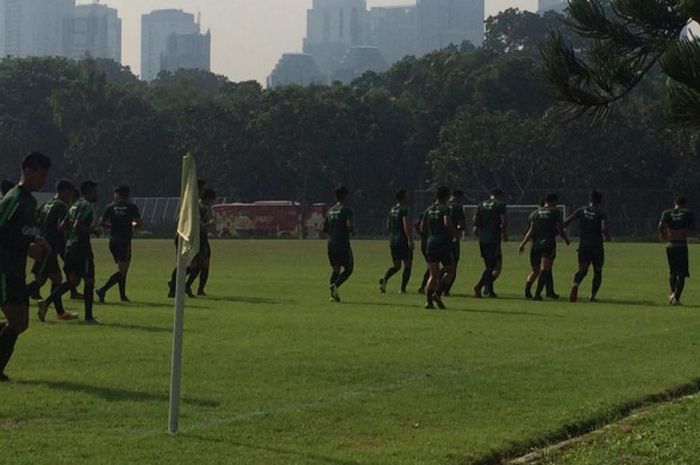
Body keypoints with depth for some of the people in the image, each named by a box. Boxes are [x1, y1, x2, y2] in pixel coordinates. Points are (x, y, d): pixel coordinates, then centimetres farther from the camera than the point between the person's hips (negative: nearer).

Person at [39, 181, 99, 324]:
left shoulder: (74, 206, 17)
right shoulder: (86, 206, -12)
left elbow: (63, 226, 17)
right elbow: (77, 226, -23)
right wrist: (91, 230, -11)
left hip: (70, 247, 9)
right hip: (82, 247, -9)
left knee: (73, 281, 14)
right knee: (89, 281, 0)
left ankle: (46, 303, 1)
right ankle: (89, 317, 2)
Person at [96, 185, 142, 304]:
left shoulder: (111, 207, 5)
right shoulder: (132, 207, -3)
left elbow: (102, 223, 1)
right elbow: (139, 225, -6)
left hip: (113, 241, 5)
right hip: (125, 241, -5)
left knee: (122, 269, 18)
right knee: (122, 271, -5)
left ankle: (123, 295, 19)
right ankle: (102, 290, -22)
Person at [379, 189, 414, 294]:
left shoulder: (392, 210, 12)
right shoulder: (404, 210, -12)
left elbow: (388, 225, 20)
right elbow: (406, 226, -22)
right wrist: (410, 240, -25)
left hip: (393, 241, 7)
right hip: (403, 241, -7)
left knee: (396, 266, 13)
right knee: (408, 265, 6)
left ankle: (384, 280, -12)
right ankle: (403, 288, 3)